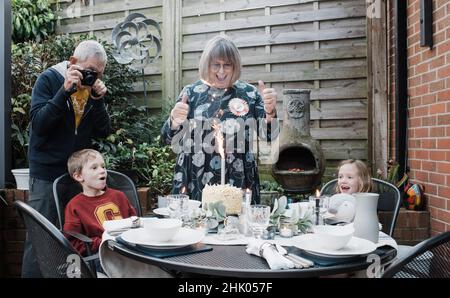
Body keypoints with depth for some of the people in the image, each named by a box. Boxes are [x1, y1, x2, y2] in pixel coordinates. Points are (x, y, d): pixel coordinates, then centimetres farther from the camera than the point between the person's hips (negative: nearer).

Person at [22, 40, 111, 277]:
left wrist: (99, 100, -13)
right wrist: (66, 91, -24)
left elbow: (103, 132, 0)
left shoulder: (94, 87, 5)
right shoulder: (49, 79, -6)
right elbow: (38, 124, -17)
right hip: (47, 174, -3)